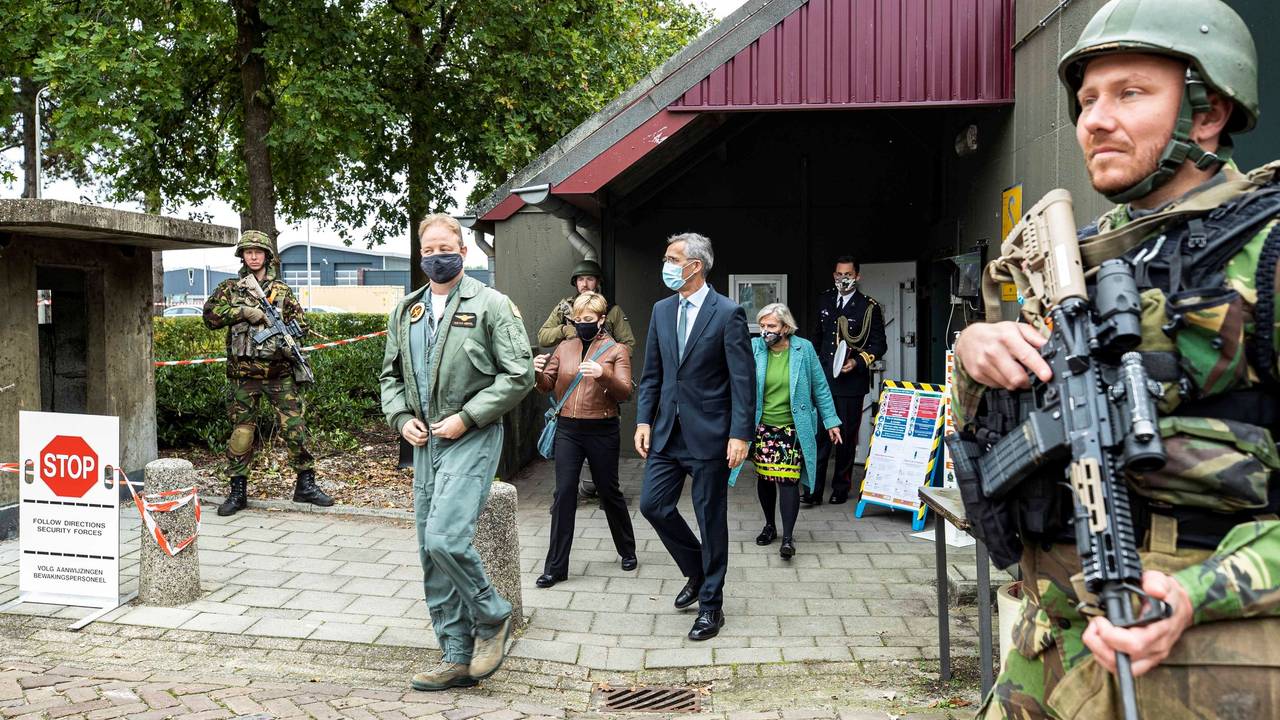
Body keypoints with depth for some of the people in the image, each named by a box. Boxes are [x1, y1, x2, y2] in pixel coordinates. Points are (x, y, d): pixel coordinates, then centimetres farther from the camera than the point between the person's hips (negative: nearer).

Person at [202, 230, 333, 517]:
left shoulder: (282, 289, 9)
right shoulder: (229, 288, 8)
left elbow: (300, 322, 9)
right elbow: (210, 315, -3)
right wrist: (243, 311, -14)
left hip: (279, 372, 0)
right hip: (244, 374, 0)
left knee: (295, 428, -1)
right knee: (241, 432, 4)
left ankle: (306, 484, 9)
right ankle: (238, 491, 13)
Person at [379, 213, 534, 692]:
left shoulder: (490, 304, -5)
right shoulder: (406, 311, 14)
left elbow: (519, 374, -10)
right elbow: (391, 375, 22)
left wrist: (467, 417, -14)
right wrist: (401, 418, 3)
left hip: (472, 437, -7)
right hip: (425, 442, 7)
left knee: (445, 539, -20)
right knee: (432, 557, 7)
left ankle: (492, 618, 7)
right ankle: (457, 660, 18)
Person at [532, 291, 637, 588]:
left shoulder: (616, 350, 0)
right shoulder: (564, 348, 9)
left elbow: (624, 392, -11)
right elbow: (547, 386, 9)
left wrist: (604, 374, -30)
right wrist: (539, 372, -14)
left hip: (602, 430, -2)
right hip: (567, 429, 2)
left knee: (609, 491, 10)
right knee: (563, 494, -3)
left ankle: (627, 550, 32)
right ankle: (556, 566, 2)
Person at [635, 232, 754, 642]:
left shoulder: (728, 313, -10)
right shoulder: (661, 310, 8)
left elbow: (743, 380, -12)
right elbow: (651, 373, 12)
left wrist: (740, 435, -17)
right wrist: (644, 420, 3)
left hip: (709, 433, -6)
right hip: (668, 430, 6)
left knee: (710, 517, 3)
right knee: (653, 504, 5)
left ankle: (711, 604, 18)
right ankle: (698, 573, 28)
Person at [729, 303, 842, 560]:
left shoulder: (804, 349, -5)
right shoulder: (753, 348, -5)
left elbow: (820, 387, 2)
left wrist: (831, 421, 3)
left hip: (793, 428, -2)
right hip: (762, 427, 2)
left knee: (788, 480, -9)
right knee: (764, 477, 10)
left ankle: (788, 537, -5)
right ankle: (769, 526, 30)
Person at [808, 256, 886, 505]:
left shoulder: (869, 307, -2)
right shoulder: (824, 300, 12)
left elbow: (879, 345, -2)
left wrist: (858, 362, -17)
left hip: (851, 381, -3)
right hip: (823, 379, 3)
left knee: (846, 437, 6)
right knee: (818, 435, -4)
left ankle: (841, 488, 18)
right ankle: (813, 490, -5)